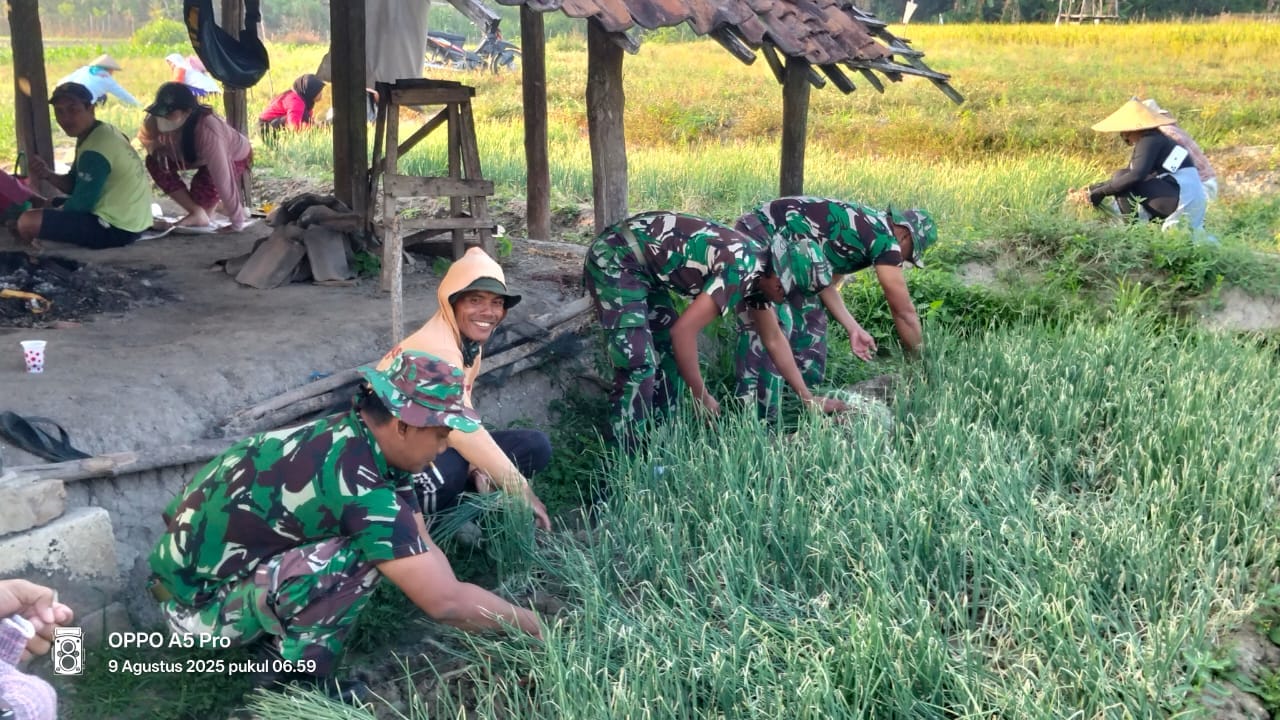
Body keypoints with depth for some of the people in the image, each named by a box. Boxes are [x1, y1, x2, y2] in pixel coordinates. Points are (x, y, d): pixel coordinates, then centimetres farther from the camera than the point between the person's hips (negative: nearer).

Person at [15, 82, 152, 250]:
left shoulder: (95, 150, -21)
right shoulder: (102, 133, 11)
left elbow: (80, 204, -18)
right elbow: (74, 185, 16)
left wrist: (54, 213, 0)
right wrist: (48, 175, -4)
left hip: (116, 228, -11)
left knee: (27, 222, -17)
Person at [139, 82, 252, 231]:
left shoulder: (207, 130, -44)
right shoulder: (156, 121, -27)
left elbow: (223, 178, -43)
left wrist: (237, 223, -42)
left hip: (235, 156, -6)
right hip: (201, 155, 6)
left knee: (204, 184, -30)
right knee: (155, 162, -14)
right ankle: (197, 213, -3)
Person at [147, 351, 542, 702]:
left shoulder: (352, 438, -3)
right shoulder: (355, 481, -29)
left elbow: (425, 551, 3)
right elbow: (444, 601, -27)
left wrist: (491, 625, 0)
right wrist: (528, 624, -13)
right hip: (198, 602, -8)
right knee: (362, 556, -24)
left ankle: (279, 634, 13)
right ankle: (301, 688, -6)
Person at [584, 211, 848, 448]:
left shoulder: (759, 269, 7)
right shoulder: (741, 271, -23)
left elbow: (774, 339, 19)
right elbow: (683, 330, -26)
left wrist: (808, 399, 20)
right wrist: (701, 397, -16)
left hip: (642, 264, 10)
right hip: (615, 260, -10)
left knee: (668, 352, 13)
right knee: (638, 365, -14)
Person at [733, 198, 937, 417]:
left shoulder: (866, 226, 16)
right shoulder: (884, 237, -11)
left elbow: (825, 282, 20)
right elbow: (904, 311, -5)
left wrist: (853, 328, 16)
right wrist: (919, 363, 6)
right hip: (760, 240, -11)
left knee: (810, 319, 14)